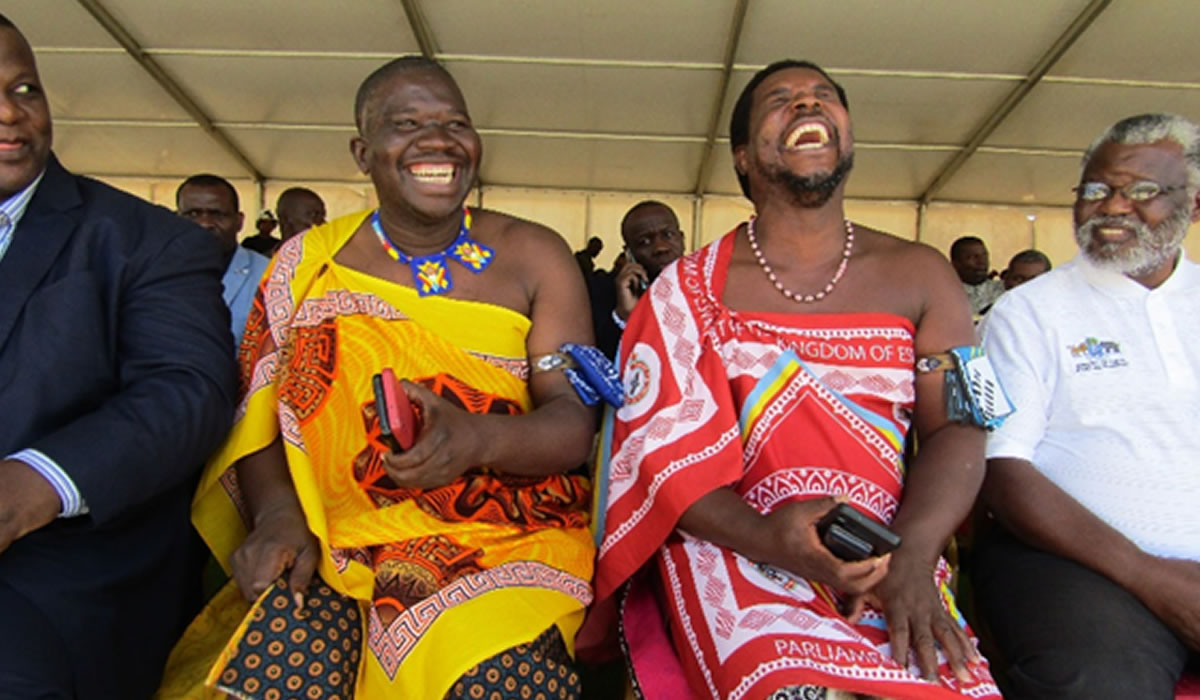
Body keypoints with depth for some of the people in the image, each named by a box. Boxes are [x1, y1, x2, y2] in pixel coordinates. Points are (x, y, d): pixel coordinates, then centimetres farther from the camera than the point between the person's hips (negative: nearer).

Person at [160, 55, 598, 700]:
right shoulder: (308, 262, 7)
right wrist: (278, 513, -12)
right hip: (334, 546, 2)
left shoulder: (534, 257, 3)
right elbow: (262, 410, 7)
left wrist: (480, 439, -23)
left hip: (504, 540, -1)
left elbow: (574, 422, -3)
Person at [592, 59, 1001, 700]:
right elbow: (660, 445, -4)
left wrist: (913, 553, -16)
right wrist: (765, 539, -21)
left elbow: (956, 430, 2)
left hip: (891, 561, 3)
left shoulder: (920, 275, 10)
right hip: (733, 551, -2)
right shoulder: (689, 287, 3)